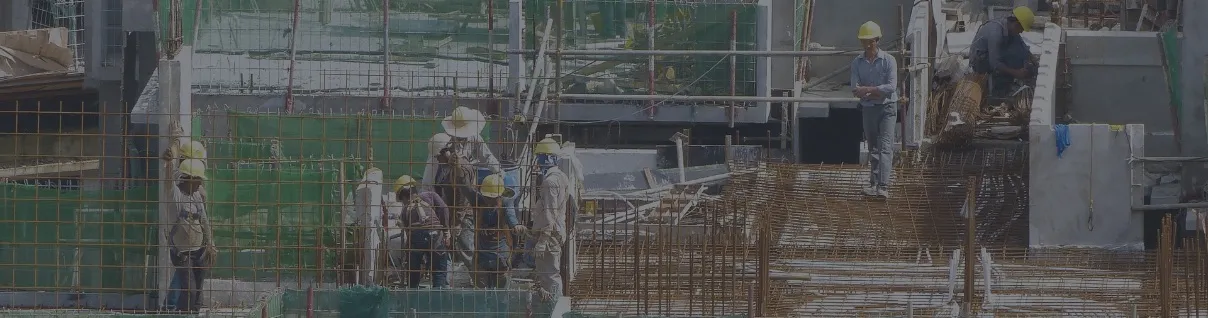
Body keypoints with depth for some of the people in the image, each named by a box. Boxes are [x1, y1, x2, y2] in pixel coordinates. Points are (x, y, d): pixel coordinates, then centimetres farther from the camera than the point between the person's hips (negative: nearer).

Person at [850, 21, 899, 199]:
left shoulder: (888, 61, -5)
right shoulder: (857, 63, 4)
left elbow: (891, 87, -15)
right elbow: (855, 90, -5)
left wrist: (867, 89, -19)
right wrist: (876, 92, -18)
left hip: (887, 107, -4)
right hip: (868, 109, 4)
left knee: (885, 147, -12)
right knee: (872, 148, 9)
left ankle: (883, 186, -21)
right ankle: (873, 184, 14)